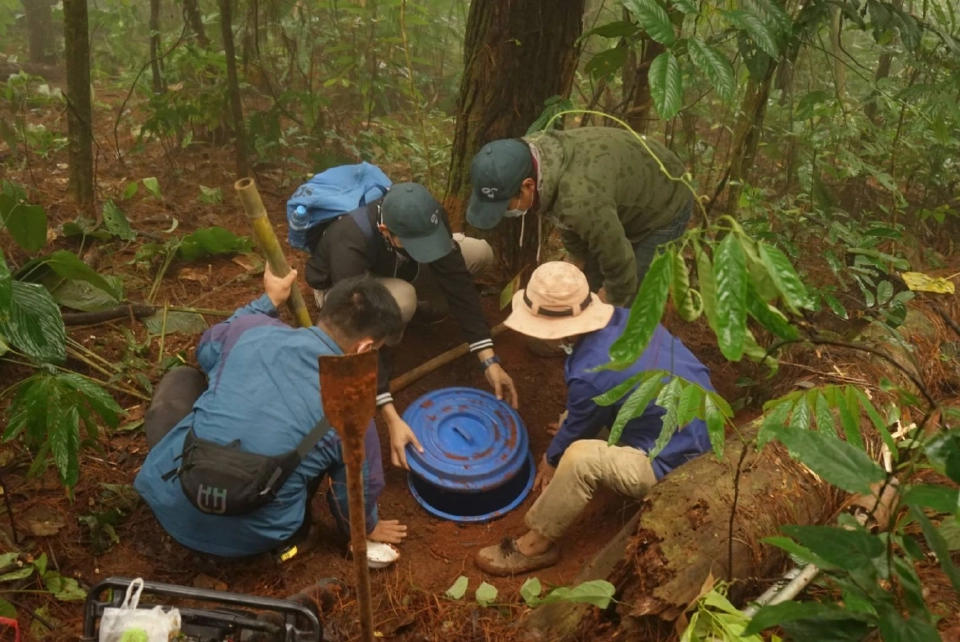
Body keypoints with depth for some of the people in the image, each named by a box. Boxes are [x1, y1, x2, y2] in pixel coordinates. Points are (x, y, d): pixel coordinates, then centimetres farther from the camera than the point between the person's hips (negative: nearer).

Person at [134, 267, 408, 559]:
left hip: (170, 501, 2)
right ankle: (294, 534, 18)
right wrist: (368, 528, 26)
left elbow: (206, 350, 18)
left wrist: (269, 301, 27)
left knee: (181, 379, 24)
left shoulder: (251, 329, -7)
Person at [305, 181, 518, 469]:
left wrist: (489, 360, -31)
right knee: (400, 302, -40)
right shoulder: (350, 246, -43)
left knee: (480, 253, -16)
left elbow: (456, 281, -26)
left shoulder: (426, 220, -31)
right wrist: (391, 418, -48)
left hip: (394, 271, 5)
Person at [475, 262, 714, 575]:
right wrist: (570, 426, 26)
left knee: (581, 457, -27)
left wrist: (551, 460, 13)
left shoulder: (591, 375, -30)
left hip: (678, 465, -9)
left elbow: (576, 431, -7)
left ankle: (538, 544, -5)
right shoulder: (625, 317, -7)